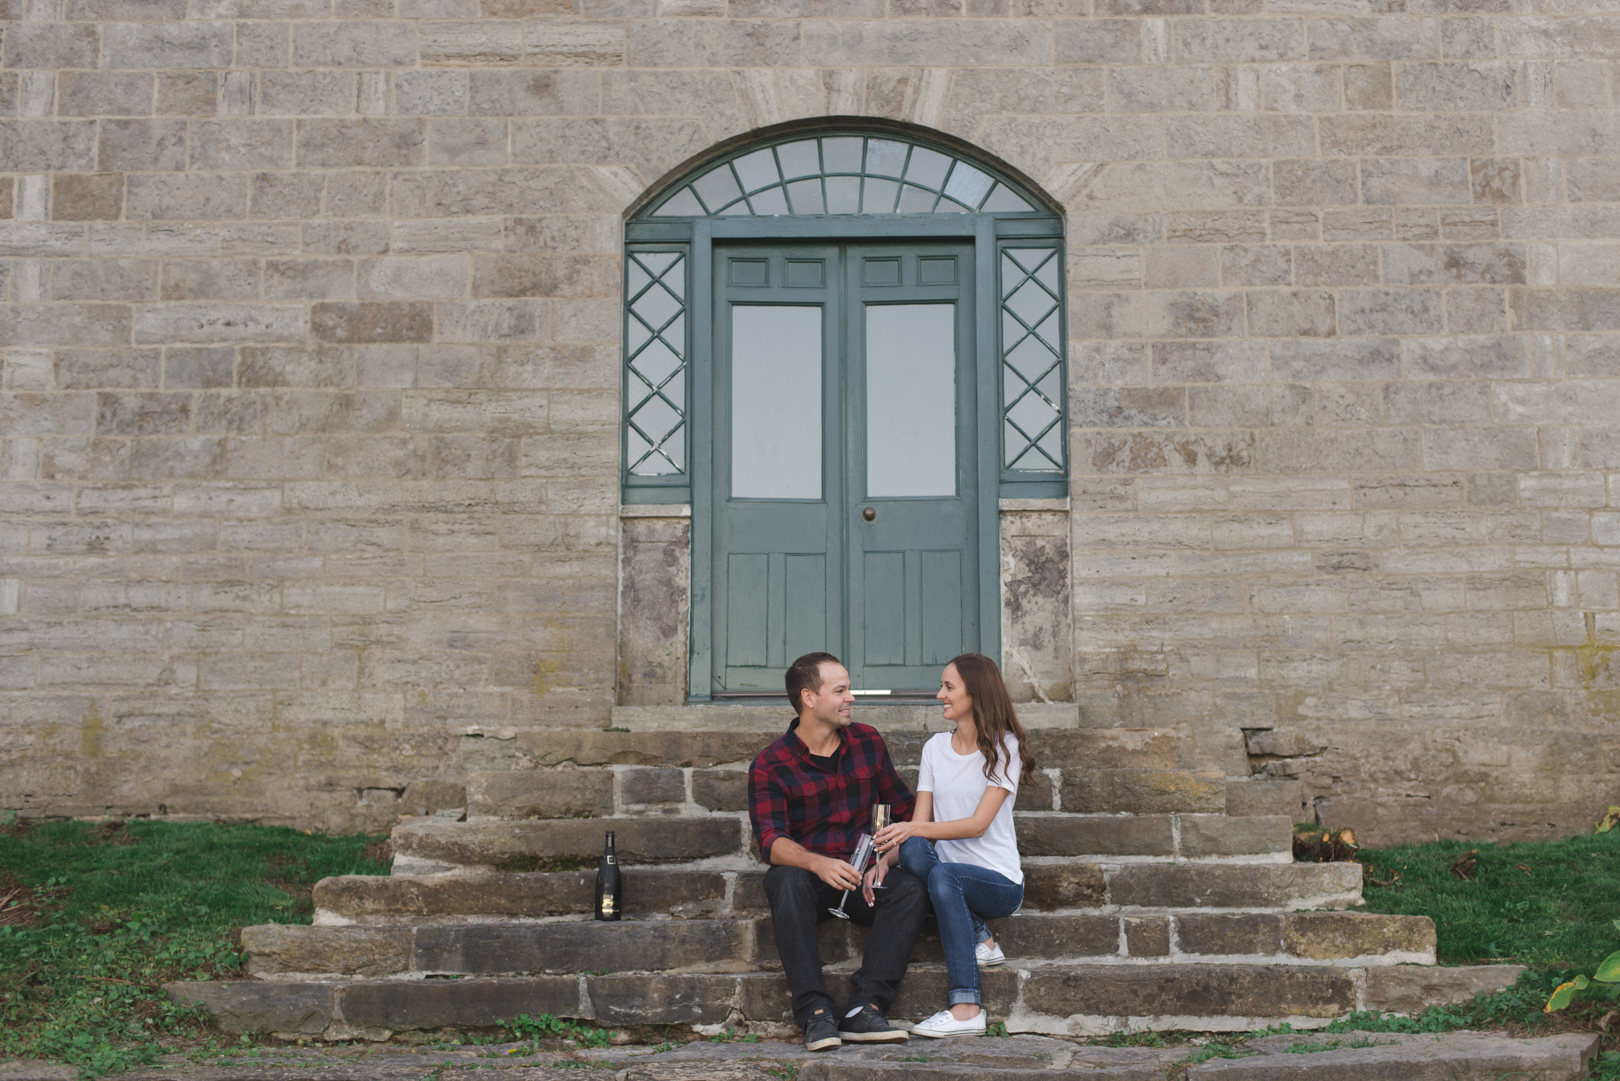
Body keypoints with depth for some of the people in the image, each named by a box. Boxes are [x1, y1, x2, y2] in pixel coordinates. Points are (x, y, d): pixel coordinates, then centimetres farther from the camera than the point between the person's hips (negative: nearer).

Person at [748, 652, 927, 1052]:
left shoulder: (868, 741, 8)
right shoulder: (770, 765, -5)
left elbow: (904, 808, 12)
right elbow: (772, 842, -16)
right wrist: (819, 864, -37)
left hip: (860, 880, 3)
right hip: (808, 876, -3)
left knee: (911, 888, -27)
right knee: (787, 880, -36)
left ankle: (863, 1009, -34)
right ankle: (815, 1012, -39)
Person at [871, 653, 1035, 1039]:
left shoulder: (1004, 747, -3)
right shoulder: (936, 747, 12)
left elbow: (978, 824, -14)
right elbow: (919, 825, 4)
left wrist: (915, 829, -27)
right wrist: (883, 860, -15)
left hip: (999, 880, -4)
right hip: (948, 871, 4)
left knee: (943, 874, -37)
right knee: (912, 851, -29)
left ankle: (967, 1008, -38)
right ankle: (981, 941, -14)